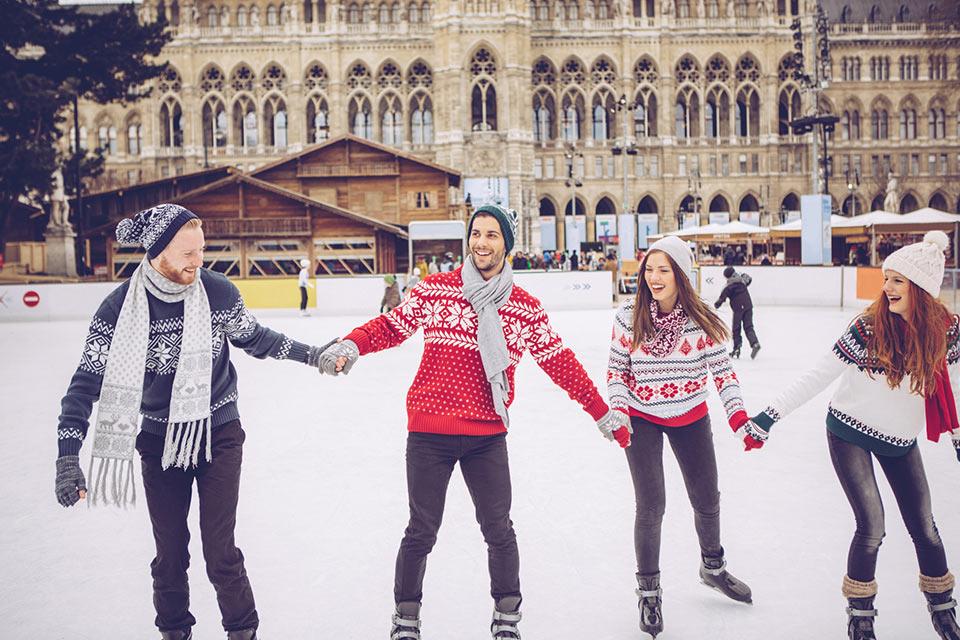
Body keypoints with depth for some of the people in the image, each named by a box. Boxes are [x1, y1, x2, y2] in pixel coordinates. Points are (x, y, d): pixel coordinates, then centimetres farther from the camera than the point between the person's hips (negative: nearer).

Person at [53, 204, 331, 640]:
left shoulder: (218, 291, -12)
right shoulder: (121, 308, -16)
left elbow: (253, 338, 8)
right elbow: (88, 382, -14)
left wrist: (309, 354, 8)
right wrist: (68, 456, -21)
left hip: (219, 433, 0)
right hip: (159, 440, 0)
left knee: (220, 551, -2)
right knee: (170, 553, 11)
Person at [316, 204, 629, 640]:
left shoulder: (526, 309, 3)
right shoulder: (434, 290, 1)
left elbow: (559, 362, 7)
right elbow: (392, 327, 5)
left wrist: (602, 412, 8)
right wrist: (351, 345, -14)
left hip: (488, 437, 1)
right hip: (429, 432, -1)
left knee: (498, 530, 6)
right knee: (422, 531, 7)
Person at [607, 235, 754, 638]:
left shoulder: (701, 318, -14)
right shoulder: (629, 317, -15)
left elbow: (722, 370, -6)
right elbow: (616, 370, -7)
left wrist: (739, 417, -14)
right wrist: (618, 412, -20)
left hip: (690, 418, 2)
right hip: (642, 420, -2)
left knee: (707, 500, 15)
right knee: (650, 507, -7)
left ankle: (713, 567, 44)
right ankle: (648, 591, 14)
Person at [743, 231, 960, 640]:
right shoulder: (869, 327, -22)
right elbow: (819, 376, -20)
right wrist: (770, 415, -23)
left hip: (901, 439, 3)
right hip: (850, 432, -3)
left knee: (924, 527, 8)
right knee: (871, 527, -8)